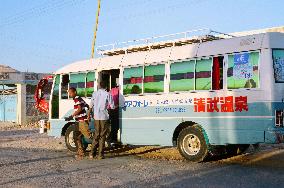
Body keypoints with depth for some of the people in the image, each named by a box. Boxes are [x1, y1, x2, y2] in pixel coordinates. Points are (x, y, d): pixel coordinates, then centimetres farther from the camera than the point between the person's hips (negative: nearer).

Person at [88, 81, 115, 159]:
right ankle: (100, 155, 3)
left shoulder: (94, 93, 4)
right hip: (104, 117, -3)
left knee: (96, 135, 13)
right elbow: (112, 107, -6)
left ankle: (92, 153, 8)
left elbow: (91, 105, 9)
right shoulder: (107, 94, -7)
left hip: (96, 117, 4)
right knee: (102, 136, 3)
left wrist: (89, 114, 21)